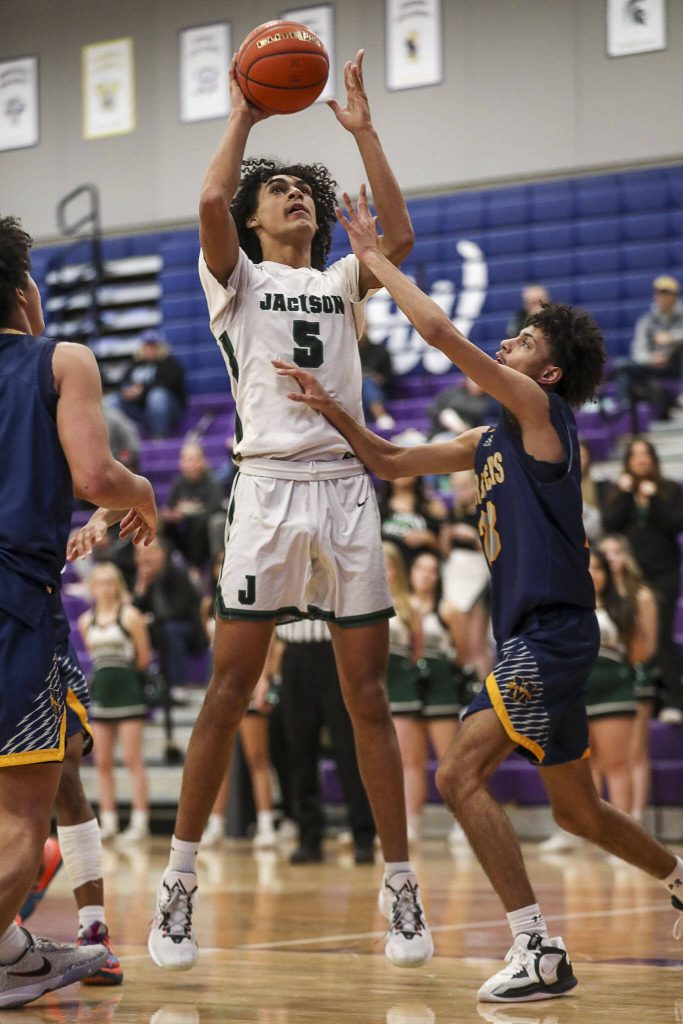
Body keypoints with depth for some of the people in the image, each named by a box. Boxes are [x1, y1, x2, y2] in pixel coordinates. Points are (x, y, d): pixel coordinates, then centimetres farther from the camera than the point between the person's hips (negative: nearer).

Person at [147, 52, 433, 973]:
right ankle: (180, 878, 2)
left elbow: (399, 238, -1)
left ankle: (400, 886, 6)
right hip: (269, 486, -2)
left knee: (368, 695, 2)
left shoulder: (341, 283, 18)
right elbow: (212, 201, -9)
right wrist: (244, 117, 2)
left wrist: (362, 129, 1)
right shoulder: (237, 278, 11)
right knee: (230, 690, -5)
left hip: (346, 488, 2)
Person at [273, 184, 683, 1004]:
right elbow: (390, 462, 24)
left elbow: (439, 331, -16)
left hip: (552, 634, -10)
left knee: (461, 774, -19)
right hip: (530, 637, 10)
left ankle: (538, 951, -19)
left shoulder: (540, 410, -8)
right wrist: (329, 409, 11)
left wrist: (373, 256, -6)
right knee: (576, 812, 20)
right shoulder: (490, 440, 16)